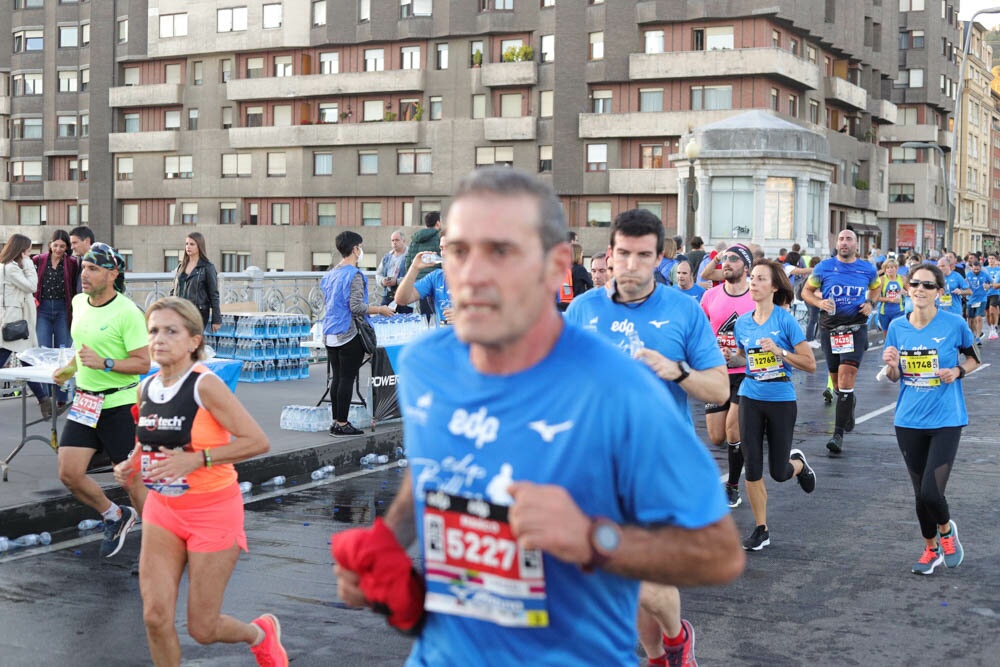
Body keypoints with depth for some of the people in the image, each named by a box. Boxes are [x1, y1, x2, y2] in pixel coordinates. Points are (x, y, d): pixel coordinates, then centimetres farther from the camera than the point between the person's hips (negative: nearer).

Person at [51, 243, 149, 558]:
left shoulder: (127, 312, -16)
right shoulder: (79, 302, 7)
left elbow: (143, 363, -16)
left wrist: (104, 363, -26)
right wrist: (70, 368, 10)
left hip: (119, 404, -7)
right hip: (84, 401, 7)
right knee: (69, 474, 0)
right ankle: (115, 516, 24)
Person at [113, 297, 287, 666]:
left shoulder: (205, 385, -18)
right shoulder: (146, 389, 1)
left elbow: (258, 441, -21)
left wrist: (197, 459, -28)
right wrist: (131, 464, -1)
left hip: (213, 509, -5)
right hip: (162, 510, 5)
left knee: (202, 629, 2)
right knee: (156, 616, -6)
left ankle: (261, 633, 35)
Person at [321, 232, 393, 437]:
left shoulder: (330, 274, 12)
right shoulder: (354, 275, -13)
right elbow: (356, 307, -20)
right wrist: (379, 310, -7)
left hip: (331, 334, 8)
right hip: (349, 335, -8)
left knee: (336, 378, 12)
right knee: (347, 379, -2)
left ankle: (337, 421, 17)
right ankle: (342, 424, 1)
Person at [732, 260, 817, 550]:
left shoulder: (785, 320, -11)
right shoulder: (742, 323, 3)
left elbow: (810, 364, -10)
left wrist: (779, 351, -22)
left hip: (782, 400, -3)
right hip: (751, 398, 3)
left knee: (779, 472, 4)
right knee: (752, 467, 0)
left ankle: (798, 463, 40)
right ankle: (760, 529, 14)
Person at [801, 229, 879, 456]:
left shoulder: (868, 270, 4)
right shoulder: (824, 267, 2)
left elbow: (875, 288, 25)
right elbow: (806, 291, 9)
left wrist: (870, 303, 5)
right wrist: (819, 302, -11)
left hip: (856, 328, -2)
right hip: (829, 327, 2)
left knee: (846, 376, -16)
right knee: (836, 379, 13)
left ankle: (839, 434, -17)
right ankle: (849, 403, 48)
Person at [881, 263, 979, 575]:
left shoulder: (954, 324, -8)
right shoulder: (897, 327, 1)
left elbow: (974, 359, 8)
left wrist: (957, 371, -12)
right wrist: (891, 365, -13)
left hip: (945, 421, -3)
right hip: (909, 422, 3)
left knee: (931, 493, -13)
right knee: (920, 493, 12)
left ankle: (947, 531, 21)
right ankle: (931, 549, 35)